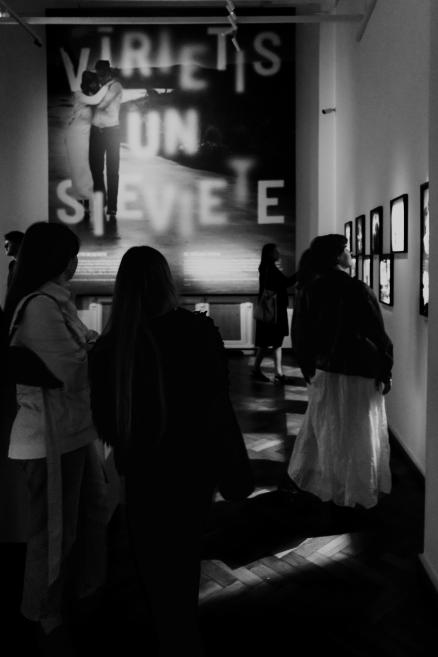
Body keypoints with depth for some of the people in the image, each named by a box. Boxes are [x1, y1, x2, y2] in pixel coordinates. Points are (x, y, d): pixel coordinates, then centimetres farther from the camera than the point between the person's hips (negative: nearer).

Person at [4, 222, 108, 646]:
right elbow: (76, 371, -23)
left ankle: (89, 594, 43)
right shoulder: (40, 306, -21)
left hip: (73, 428, 10)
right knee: (55, 530, 8)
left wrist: (90, 344, -4)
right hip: (52, 435, -10)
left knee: (92, 513, 22)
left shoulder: (55, 299, 10)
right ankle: (45, 620, 30)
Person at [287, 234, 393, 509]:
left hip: (324, 370, 6)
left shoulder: (311, 290, -1)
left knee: (323, 428, 20)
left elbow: (300, 332, 7)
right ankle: (355, 491, 21)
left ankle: (312, 478, 34)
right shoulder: (358, 290, -18)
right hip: (359, 373, -5)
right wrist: (386, 370, -3)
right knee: (355, 434, 8)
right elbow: (378, 334, -14)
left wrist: (307, 367, 17)